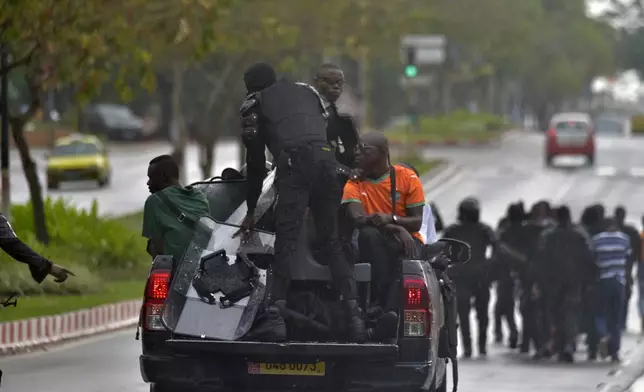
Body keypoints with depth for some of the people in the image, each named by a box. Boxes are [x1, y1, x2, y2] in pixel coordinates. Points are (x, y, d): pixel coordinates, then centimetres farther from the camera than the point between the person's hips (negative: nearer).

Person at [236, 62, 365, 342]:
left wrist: (251, 210, 26)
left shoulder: (254, 104, 21)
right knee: (332, 243, 11)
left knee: (285, 243, -6)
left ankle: (277, 314, -18)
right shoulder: (307, 91, 33)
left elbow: (255, 161, 20)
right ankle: (353, 312, 0)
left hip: (293, 164, -4)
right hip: (327, 162, 4)